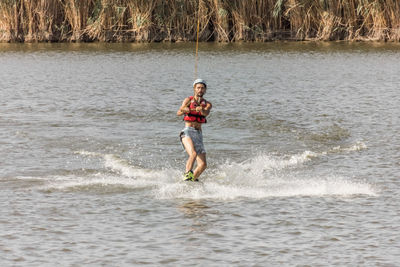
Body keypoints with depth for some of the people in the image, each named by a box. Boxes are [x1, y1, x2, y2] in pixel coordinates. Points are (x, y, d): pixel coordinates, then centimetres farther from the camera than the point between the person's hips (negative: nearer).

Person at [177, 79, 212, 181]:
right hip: (187, 131, -4)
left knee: (203, 164, -4)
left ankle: (193, 179, 16)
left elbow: (206, 113, -13)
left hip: (198, 134, 4)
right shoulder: (188, 100, 6)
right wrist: (184, 110, -36)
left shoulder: (207, 104, 12)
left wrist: (201, 109, -38)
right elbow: (178, 113, -11)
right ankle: (187, 173, -35)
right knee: (193, 154, -32)